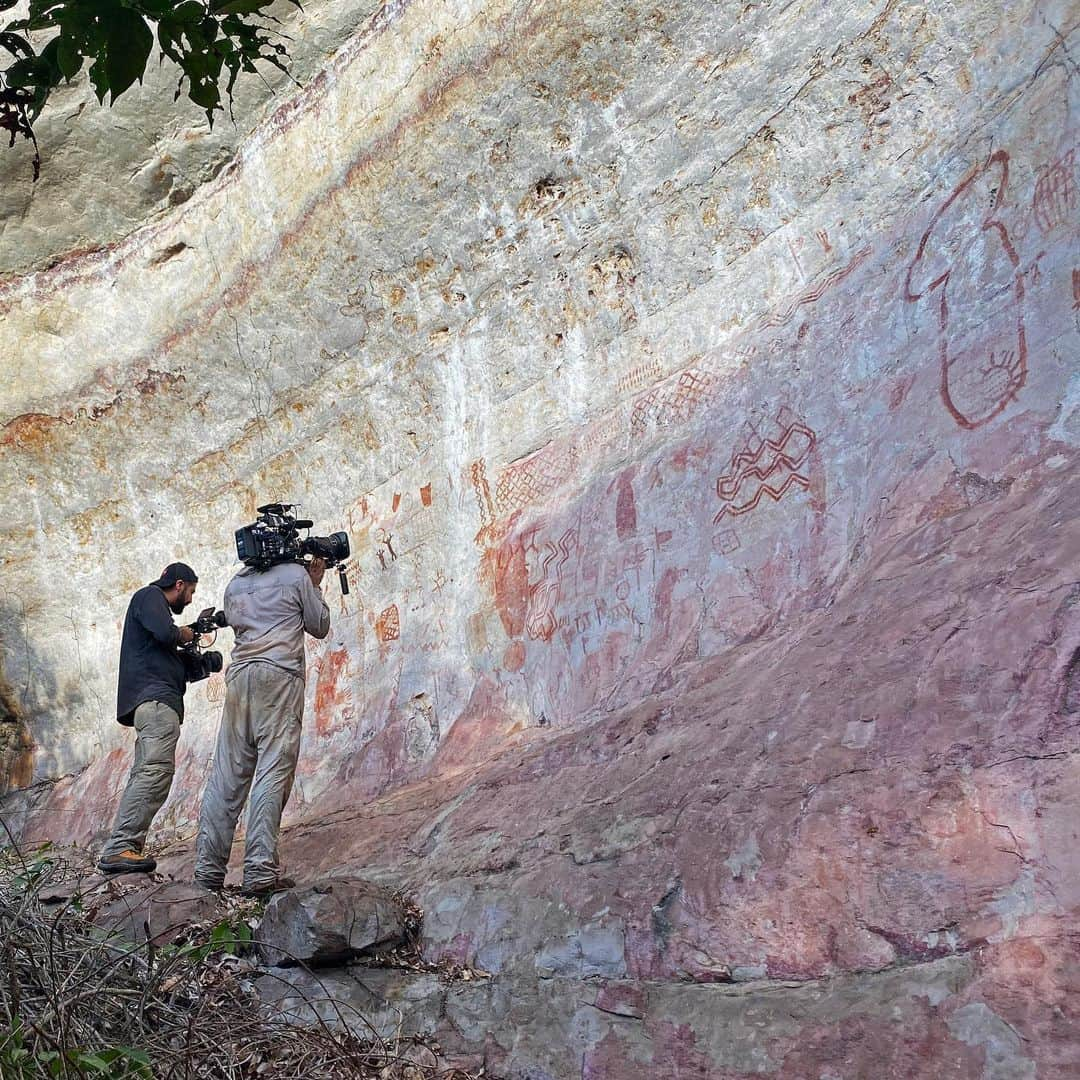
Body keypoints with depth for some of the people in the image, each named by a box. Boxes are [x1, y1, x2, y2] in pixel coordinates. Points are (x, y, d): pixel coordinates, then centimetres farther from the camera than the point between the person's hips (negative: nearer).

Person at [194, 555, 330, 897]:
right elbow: (319, 627, 14)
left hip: (239, 676, 5)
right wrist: (315, 585, 26)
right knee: (273, 771, -9)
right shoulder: (296, 575, 6)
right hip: (279, 676, -5)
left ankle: (208, 869, 2)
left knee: (227, 775, 4)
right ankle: (260, 871, -15)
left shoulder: (235, 584, 21)